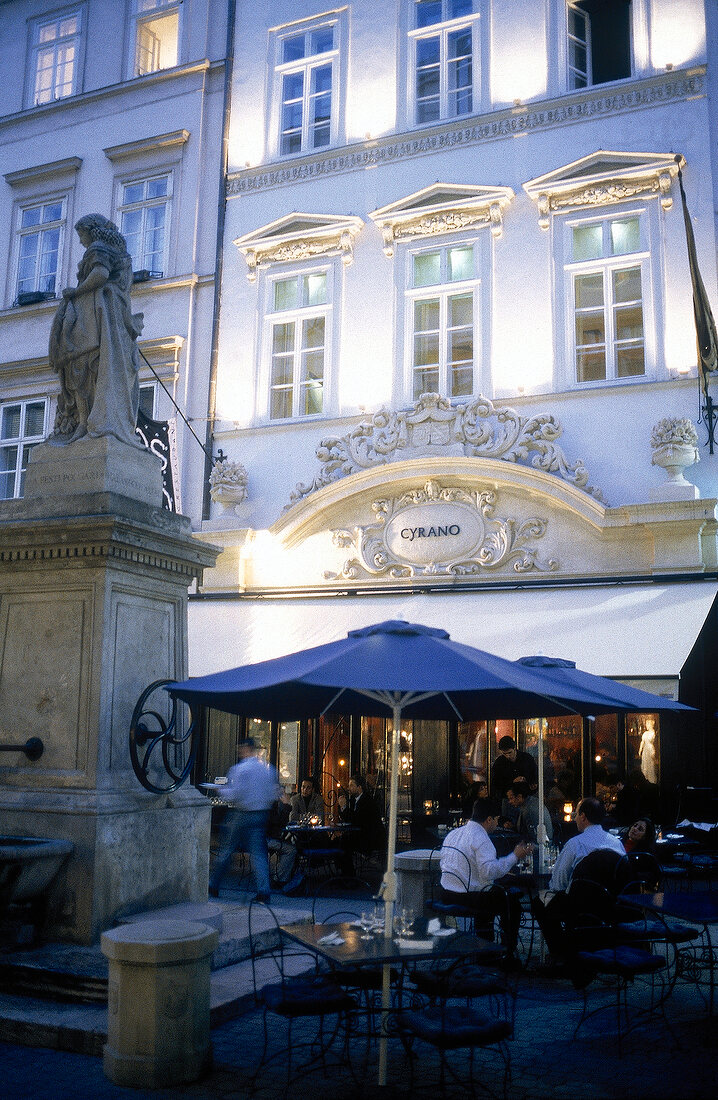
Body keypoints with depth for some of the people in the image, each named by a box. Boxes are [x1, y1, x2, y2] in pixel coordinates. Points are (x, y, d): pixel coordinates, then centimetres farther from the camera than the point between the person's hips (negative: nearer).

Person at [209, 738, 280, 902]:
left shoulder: (239, 769, -12)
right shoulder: (268, 769, 4)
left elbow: (233, 795, -16)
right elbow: (275, 794, 7)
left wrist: (222, 790, 1)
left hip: (240, 814, -4)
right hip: (261, 815, 4)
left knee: (226, 851, 9)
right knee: (259, 853, 5)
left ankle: (213, 887, 21)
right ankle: (263, 891, -2)